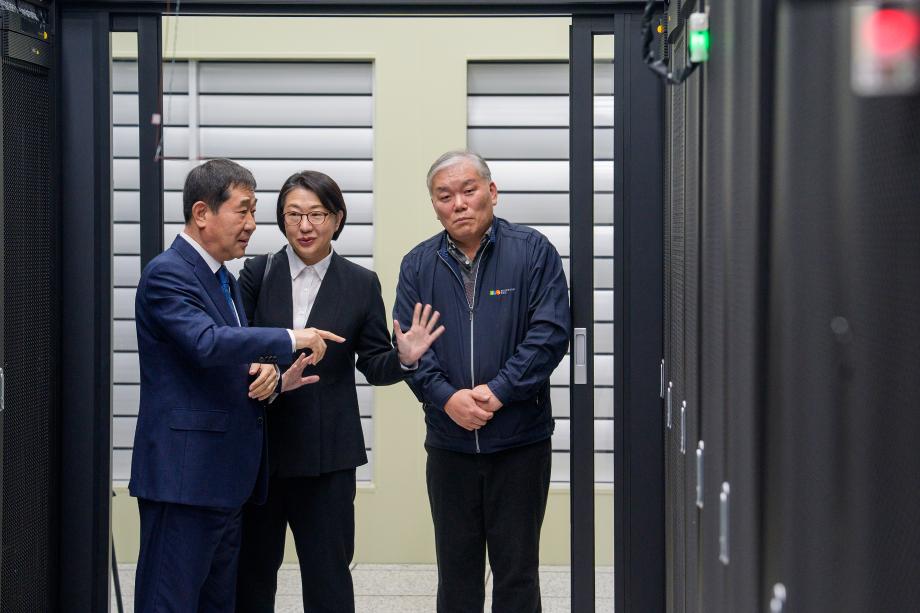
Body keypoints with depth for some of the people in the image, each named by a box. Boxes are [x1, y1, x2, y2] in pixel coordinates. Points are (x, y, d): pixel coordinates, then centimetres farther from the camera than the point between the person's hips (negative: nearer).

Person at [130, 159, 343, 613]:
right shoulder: (167, 274, -11)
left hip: (223, 476, 10)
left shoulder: (224, 280, 19)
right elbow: (207, 343, -27)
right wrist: (290, 340, -19)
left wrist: (274, 378, -1)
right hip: (184, 473, -10)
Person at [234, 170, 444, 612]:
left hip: (326, 453, -1)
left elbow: (373, 365, 4)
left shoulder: (361, 284, 2)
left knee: (328, 573, 4)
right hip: (258, 446, 1)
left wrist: (404, 359, -18)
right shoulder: (257, 274, 1)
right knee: (251, 568, 13)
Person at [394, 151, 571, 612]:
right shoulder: (418, 265, 7)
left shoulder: (532, 252, -2)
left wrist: (498, 392, -17)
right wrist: (447, 398, -15)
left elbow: (551, 332, -10)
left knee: (516, 571, 4)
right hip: (449, 444, 3)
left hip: (520, 440, -3)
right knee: (456, 569, 10)